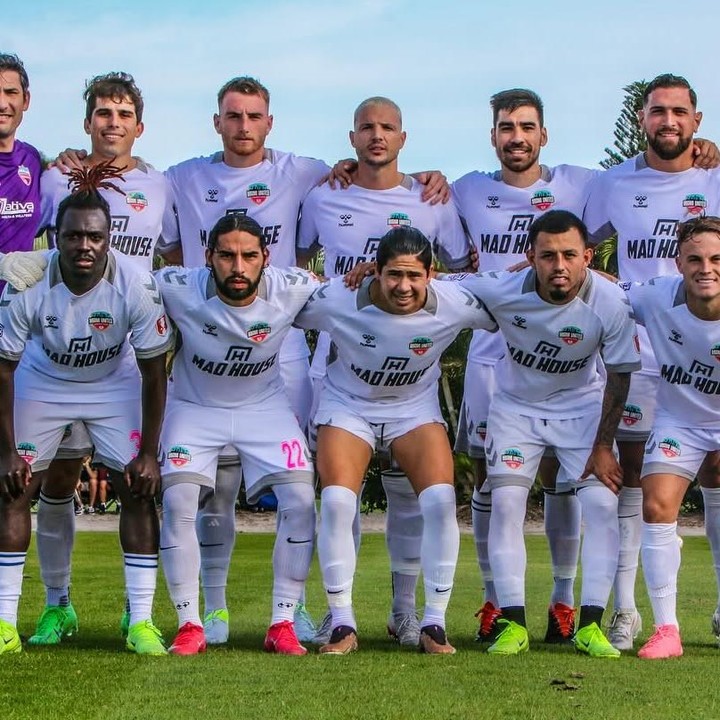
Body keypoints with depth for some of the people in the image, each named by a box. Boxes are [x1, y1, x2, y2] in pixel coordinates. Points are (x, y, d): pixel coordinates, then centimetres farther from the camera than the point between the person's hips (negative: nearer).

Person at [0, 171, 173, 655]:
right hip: (42, 381, 1)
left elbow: (154, 374, -17)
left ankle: (142, 620, -6)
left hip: (115, 384, 0)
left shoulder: (137, 286, -29)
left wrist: (148, 452, -17)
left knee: (138, 489, -11)